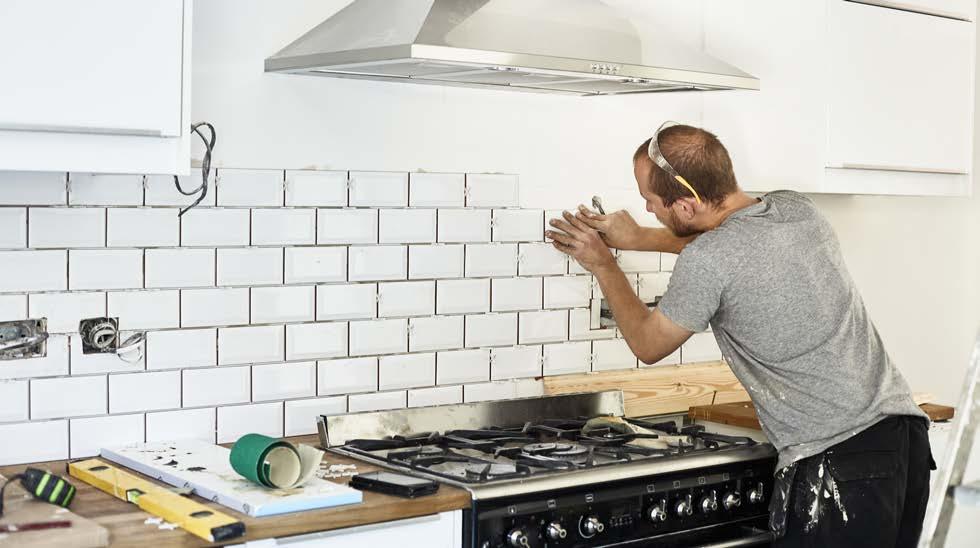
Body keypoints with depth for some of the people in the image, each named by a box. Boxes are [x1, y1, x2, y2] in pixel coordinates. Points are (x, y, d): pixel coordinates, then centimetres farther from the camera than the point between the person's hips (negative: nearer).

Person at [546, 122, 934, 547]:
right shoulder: (798, 209, 6)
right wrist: (639, 238, 31)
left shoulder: (706, 261, -16)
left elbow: (647, 344, 4)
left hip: (837, 466, -8)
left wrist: (602, 265, 16)